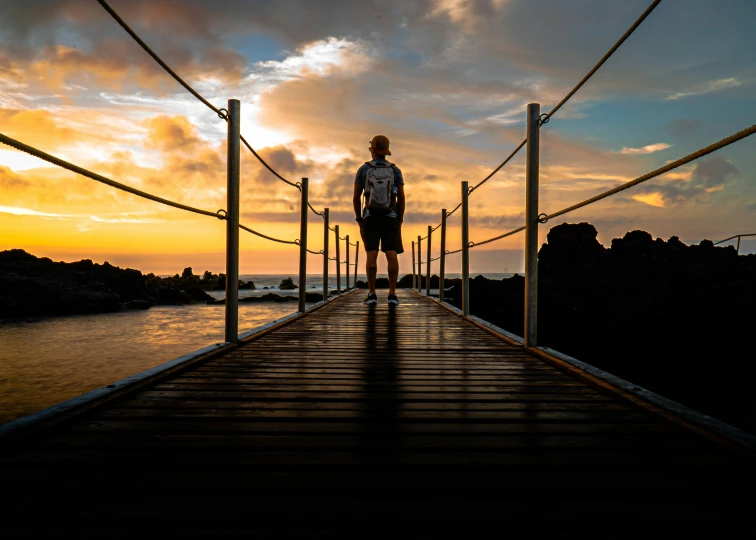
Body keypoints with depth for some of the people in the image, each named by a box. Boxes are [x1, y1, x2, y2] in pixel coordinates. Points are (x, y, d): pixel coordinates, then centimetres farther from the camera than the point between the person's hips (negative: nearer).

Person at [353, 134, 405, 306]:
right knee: (392, 255, -5)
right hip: (390, 218, 0)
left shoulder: (363, 169, 1)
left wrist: (359, 219, 10)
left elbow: (356, 197, 0)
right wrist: (400, 220, 7)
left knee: (371, 255, -4)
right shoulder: (395, 170, 3)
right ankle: (392, 295, -12)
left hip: (370, 218, 0)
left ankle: (372, 294, -10)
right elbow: (401, 198, 0)